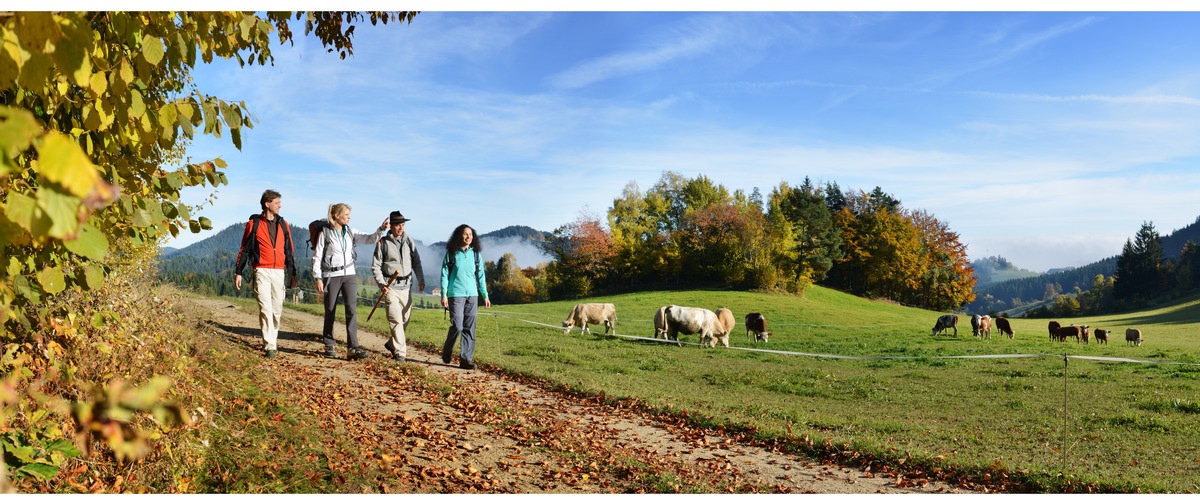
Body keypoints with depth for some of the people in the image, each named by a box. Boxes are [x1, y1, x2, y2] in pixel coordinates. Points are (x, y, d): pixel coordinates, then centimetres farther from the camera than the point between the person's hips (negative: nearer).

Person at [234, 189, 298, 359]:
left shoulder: (283, 225, 11)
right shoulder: (254, 224, 1)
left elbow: (289, 251, 15)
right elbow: (244, 249, 5)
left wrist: (292, 274, 13)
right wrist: (238, 272, 3)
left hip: (279, 272, 4)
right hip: (262, 271, -4)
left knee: (277, 310, 7)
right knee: (265, 308, -11)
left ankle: (271, 340, 21)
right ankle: (269, 345, -12)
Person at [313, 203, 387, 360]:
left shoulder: (350, 232, 8)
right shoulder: (325, 233, -3)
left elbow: (370, 239, 2)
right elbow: (317, 257, -4)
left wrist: (381, 229, -15)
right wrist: (318, 278, -9)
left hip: (349, 275, 3)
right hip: (331, 276, -3)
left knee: (352, 310, -9)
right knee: (330, 312, 7)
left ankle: (352, 348, -13)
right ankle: (329, 346, 21)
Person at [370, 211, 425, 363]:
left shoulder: (409, 240, 8)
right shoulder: (383, 243, -3)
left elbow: (416, 262, 15)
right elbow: (375, 266, -2)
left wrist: (421, 280, 8)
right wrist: (381, 284, -14)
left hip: (406, 286, 5)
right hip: (391, 287, -5)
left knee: (406, 319, 11)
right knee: (396, 320, -12)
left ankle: (391, 344, 32)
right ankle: (400, 353, -9)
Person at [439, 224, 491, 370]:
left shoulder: (475, 254, 9)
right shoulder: (451, 253, 0)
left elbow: (480, 275, 12)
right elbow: (444, 274, 0)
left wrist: (485, 296, 9)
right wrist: (444, 294, -7)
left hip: (472, 295, 4)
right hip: (456, 294, -3)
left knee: (469, 329, 0)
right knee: (457, 326, -9)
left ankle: (466, 359, 5)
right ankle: (447, 351, 18)